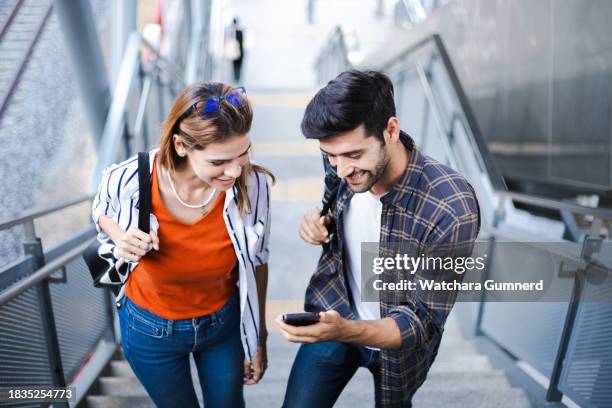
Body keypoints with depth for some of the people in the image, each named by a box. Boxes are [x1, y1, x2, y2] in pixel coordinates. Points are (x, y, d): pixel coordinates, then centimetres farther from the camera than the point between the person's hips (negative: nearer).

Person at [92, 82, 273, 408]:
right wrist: (119, 235, -26)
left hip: (225, 322, 1)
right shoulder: (128, 180, -29)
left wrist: (259, 339, 3)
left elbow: (257, 260, -7)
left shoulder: (252, 184, -27)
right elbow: (102, 210, -2)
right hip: (151, 328, 0)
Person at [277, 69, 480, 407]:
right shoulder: (347, 164, -19)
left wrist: (345, 331, -47)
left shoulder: (452, 209, -35)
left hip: (397, 338, -3)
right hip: (332, 313, 3)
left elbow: (422, 322, -28)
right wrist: (322, 222, -18)